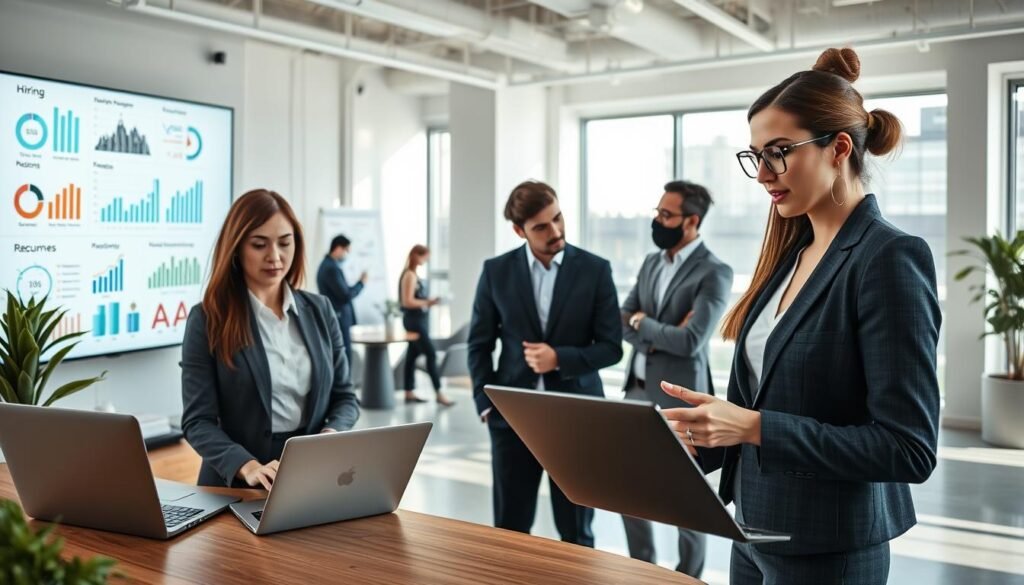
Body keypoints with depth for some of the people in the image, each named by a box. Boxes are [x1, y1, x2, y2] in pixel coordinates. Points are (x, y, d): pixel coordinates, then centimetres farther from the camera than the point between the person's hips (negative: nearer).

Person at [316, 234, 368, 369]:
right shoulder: (332, 268, -18)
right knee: (344, 359, -8)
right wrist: (362, 282, -8)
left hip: (334, 319, 11)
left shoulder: (327, 264, 14)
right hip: (339, 320, -11)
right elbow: (346, 295, -20)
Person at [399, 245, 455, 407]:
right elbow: (407, 301, -21)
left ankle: (409, 393, 15)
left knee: (412, 355, 11)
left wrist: (428, 302, 4)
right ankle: (439, 393, -4)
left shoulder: (413, 274, 13)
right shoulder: (409, 275, -15)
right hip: (414, 320, -10)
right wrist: (428, 302, -19)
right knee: (431, 355, -7)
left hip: (418, 320, 10)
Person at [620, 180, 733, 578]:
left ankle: (690, 576, 24)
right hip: (637, 389, 7)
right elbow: (622, 323, 5)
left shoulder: (714, 273, -13)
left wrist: (643, 324, -10)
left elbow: (690, 341, -22)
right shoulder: (651, 263, 10)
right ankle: (641, 568, 31)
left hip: (678, 396, -7)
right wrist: (659, 334, -12)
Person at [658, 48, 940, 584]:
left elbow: (909, 448, -21)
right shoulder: (792, 253, 6)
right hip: (754, 532, 7)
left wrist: (754, 427, -26)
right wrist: (700, 438, -6)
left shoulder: (890, 257, -17)